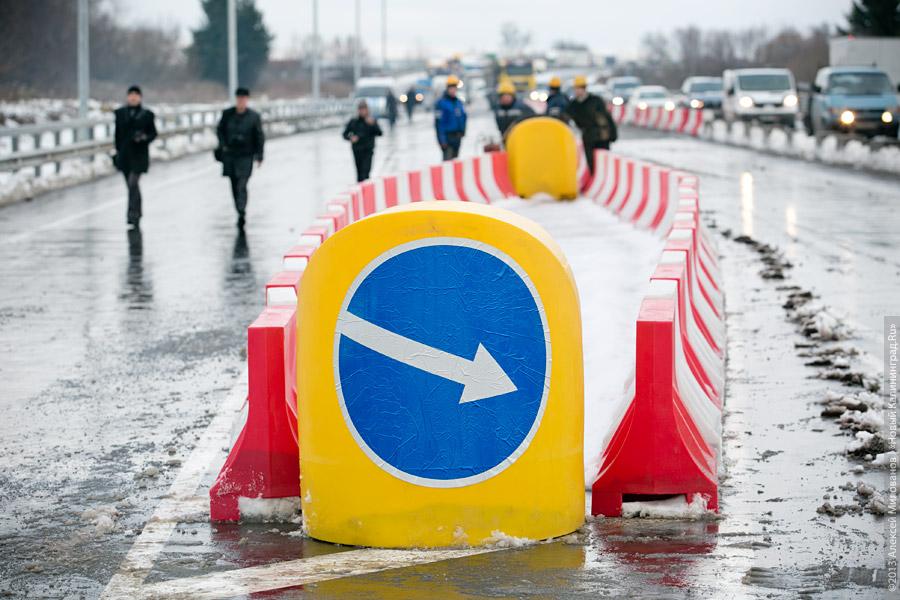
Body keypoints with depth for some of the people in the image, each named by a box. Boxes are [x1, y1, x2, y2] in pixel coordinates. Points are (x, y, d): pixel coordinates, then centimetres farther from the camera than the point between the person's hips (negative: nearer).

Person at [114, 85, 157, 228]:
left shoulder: (147, 114, 0)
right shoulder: (120, 113, 7)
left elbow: (153, 133, 3)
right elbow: (118, 134, 11)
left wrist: (145, 138, -17)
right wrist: (117, 151, 9)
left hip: (139, 155, -4)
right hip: (125, 154, 4)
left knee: (133, 183, -17)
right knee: (132, 186, 11)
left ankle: (133, 215, -19)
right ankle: (136, 216, 24)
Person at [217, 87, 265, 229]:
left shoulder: (254, 116, -3)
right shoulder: (227, 114, 3)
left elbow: (259, 137, 1)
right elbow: (220, 130, 14)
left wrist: (259, 156, -3)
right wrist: (223, 145, -1)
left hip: (246, 156, -4)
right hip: (230, 155, 4)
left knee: (241, 185, -17)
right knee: (234, 186, 10)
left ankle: (242, 213, -21)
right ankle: (240, 212, 21)